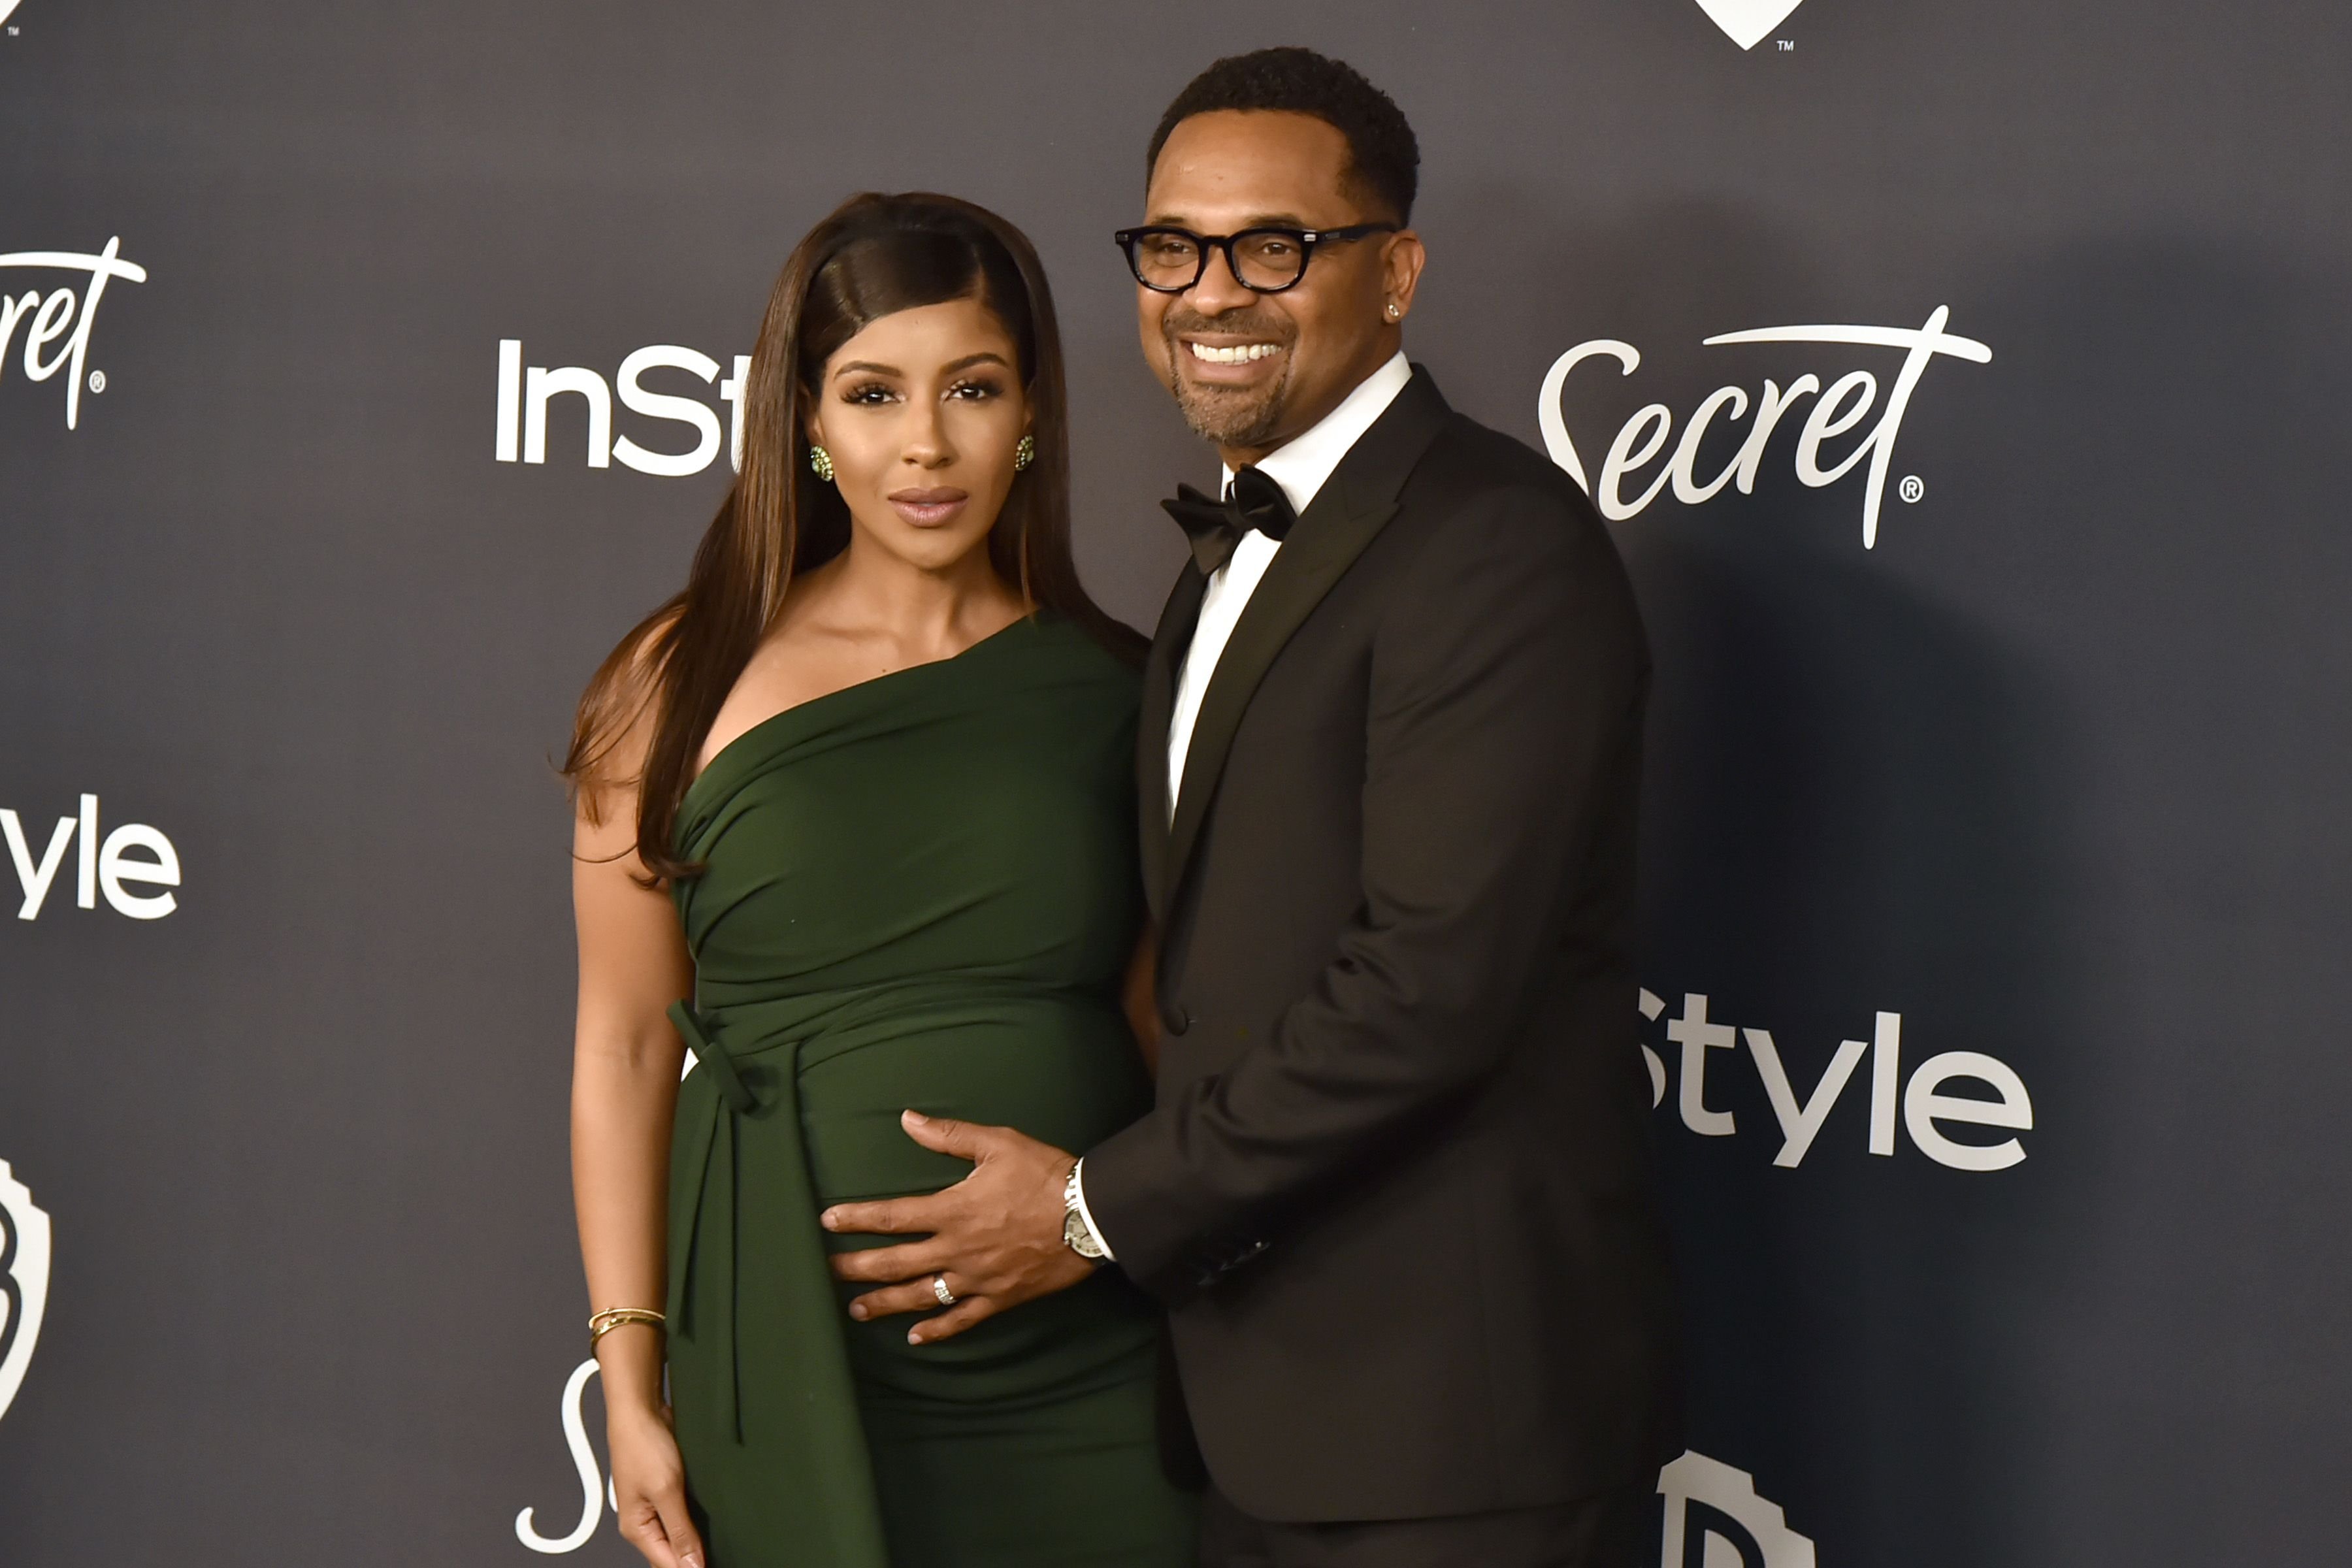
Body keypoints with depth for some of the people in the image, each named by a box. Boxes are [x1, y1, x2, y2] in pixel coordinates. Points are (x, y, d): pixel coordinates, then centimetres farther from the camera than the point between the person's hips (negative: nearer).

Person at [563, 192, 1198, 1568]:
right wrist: (631, 1385, -2)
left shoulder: (1114, 687, 4)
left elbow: (1169, 1027, 11)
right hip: (795, 1361, -1)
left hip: (1086, 1374, 2)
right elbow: (625, 1050, 0)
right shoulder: (689, 682, -1)